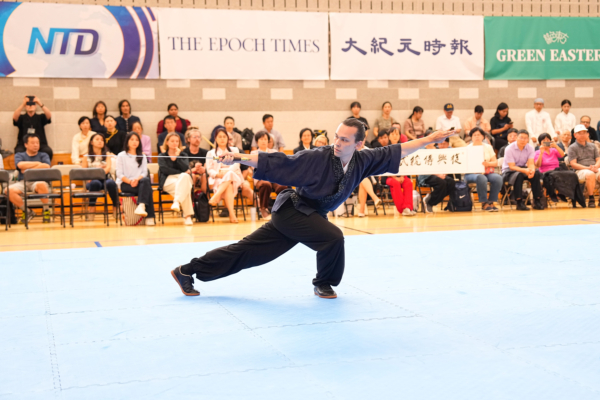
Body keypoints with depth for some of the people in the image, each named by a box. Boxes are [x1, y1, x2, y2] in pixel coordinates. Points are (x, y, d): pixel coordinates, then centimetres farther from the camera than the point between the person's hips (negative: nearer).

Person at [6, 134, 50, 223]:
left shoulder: (43, 155, 17)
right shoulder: (19, 155, 18)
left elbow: (46, 166, -6)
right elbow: (20, 165, -6)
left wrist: (27, 169, -6)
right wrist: (38, 163, 0)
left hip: (38, 180, -2)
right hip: (23, 182, 2)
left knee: (42, 184, -40)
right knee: (9, 190, -30)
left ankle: (46, 210, -18)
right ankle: (27, 211, -10)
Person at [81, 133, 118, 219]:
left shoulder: (107, 155, 16)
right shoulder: (86, 156, 13)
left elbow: (108, 167, -3)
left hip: (105, 178, 1)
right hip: (92, 181, -1)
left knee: (111, 183, -36)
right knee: (95, 183, -39)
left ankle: (116, 207, -25)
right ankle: (91, 209, -37)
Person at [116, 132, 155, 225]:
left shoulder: (142, 157, 18)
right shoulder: (121, 156, 8)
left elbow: (144, 172, 5)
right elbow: (120, 174, -2)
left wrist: (137, 179, -18)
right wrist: (130, 181, -20)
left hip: (139, 182, 3)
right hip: (125, 184, -3)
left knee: (146, 180, -36)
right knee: (147, 187, -33)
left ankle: (141, 206, -50)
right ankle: (149, 216, -42)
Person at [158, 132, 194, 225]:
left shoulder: (183, 156, 24)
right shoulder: (162, 156, 20)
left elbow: (186, 168, 3)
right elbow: (164, 169, -1)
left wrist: (176, 157, -4)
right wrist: (180, 172, -7)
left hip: (184, 178, 2)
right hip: (168, 180, -2)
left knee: (185, 176, -41)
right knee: (185, 188, -38)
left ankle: (177, 202, -58)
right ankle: (187, 216, -51)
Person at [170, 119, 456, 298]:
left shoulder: (362, 161, -9)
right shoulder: (318, 158, -23)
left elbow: (396, 151, -3)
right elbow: (277, 162, -23)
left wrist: (430, 140, -5)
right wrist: (238, 158, -31)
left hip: (311, 216, 6)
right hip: (293, 211, -6)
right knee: (333, 237, -26)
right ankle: (324, 284, 3)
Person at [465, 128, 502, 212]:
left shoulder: (488, 147, 17)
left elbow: (495, 163, 11)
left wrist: (488, 164, -12)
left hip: (488, 172, 3)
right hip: (472, 173, -3)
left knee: (498, 178, -29)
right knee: (481, 178, -38)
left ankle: (491, 202, -21)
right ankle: (484, 203, -28)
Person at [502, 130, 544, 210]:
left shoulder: (530, 148, -3)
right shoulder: (509, 149, -17)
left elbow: (531, 163, -13)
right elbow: (512, 167, -22)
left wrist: (532, 170, -38)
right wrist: (525, 170, -39)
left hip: (523, 168, 4)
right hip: (509, 171, -4)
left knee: (536, 173, -25)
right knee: (518, 175, -38)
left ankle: (537, 201, -20)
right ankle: (519, 202, -33)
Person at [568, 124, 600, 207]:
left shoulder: (592, 146, 22)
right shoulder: (572, 147, 7)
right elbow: (573, 164, -3)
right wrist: (587, 168, -15)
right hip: (580, 171, -4)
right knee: (590, 174, -39)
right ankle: (591, 199, -30)